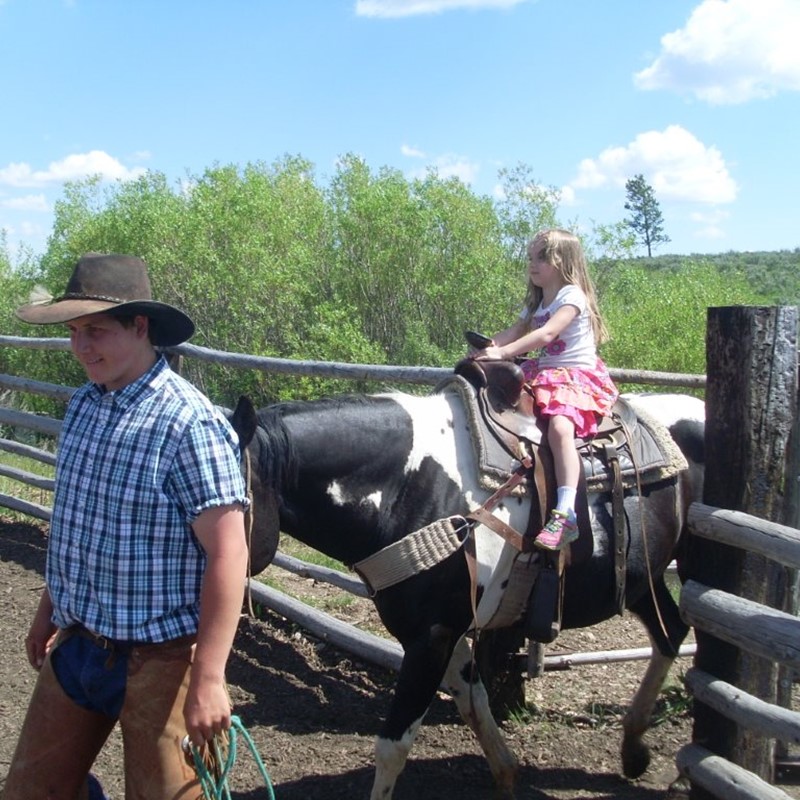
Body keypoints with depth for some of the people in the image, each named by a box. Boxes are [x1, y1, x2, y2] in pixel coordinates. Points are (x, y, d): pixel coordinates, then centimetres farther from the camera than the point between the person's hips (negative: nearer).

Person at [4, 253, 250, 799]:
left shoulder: (189, 423, -21)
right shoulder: (84, 404, 3)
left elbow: (228, 554, -22)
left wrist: (208, 680, -23)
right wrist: (49, 611, 23)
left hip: (157, 659, -7)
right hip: (75, 645, 7)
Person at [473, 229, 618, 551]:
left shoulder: (572, 296, -8)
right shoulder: (536, 303, 21)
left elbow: (546, 334, -22)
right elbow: (512, 333, 11)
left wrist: (502, 352, -29)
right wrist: (485, 347, -9)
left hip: (579, 377, -9)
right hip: (544, 374, 9)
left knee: (559, 427, -33)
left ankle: (565, 514, -41)